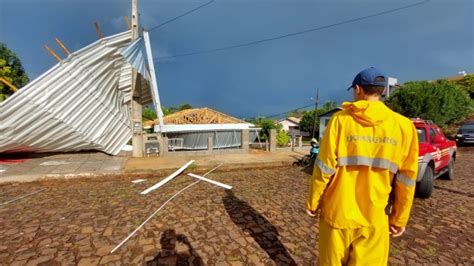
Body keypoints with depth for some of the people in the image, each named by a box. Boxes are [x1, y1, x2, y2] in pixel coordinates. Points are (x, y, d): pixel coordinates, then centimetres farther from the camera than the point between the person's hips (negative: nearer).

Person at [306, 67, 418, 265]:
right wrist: (399, 218, 11)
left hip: (336, 213, -1)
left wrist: (312, 203, 1)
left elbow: (324, 169, -11)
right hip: (374, 218, 2)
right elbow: (405, 180, -1)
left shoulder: (341, 119, -12)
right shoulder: (404, 126, -5)